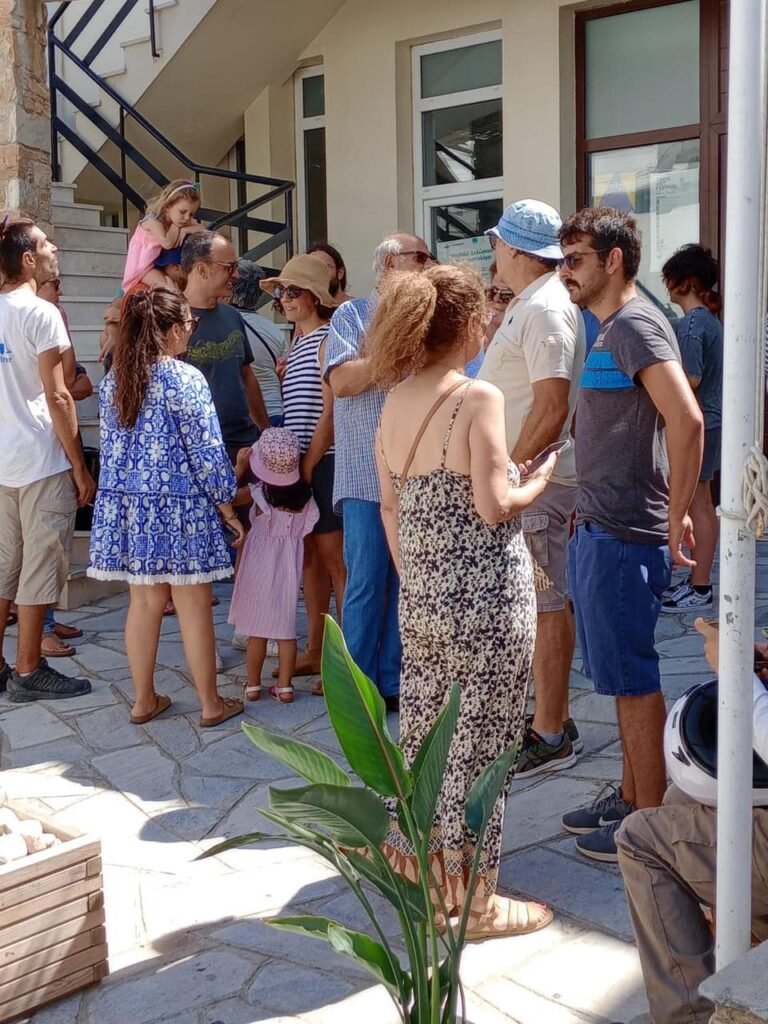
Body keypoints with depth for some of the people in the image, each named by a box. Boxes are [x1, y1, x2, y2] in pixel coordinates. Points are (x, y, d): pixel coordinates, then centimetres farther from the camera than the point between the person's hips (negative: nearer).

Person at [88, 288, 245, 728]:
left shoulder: (113, 380, 6)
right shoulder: (185, 379, -13)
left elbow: (111, 447, 13)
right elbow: (206, 452, -12)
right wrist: (228, 509, -3)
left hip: (127, 505, 6)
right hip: (180, 509, -6)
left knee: (144, 602, 14)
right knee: (194, 606, 3)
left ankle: (145, 700, 22)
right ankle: (211, 704, 13)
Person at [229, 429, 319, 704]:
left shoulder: (259, 494, -15)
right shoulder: (304, 495, -6)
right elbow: (307, 531, 3)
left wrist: (239, 467, -1)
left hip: (260, 567, -3)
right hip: (289, 567, 3)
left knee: (257, 630, 7)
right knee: (286, 628, 9)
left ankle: (253, 685, 15)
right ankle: (285, 686, 11)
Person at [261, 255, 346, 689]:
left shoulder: (328, 340, -9)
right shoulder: (299, 343, 17)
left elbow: (330, 411, -15)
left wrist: (309, 464, -15)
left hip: (325, 462, -9)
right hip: (301, 464, 9)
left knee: (335, 560, -5)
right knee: (310, 559, 13)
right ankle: (315, 652, 22)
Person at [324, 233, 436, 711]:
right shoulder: (353, 316, 0)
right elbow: (341, 381, -14)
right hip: (368, 477, -5)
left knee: (405, 584, 8)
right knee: (366, 584, -2)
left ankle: (393, 682, 18)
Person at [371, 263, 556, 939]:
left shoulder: (397, 401, 5)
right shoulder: (479, 399, -15)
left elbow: (391, 507, 10)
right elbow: (494, 507, -18)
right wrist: (540, 482, 1)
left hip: (421, 598, 7)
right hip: (487, 599, -7)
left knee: (422, 738, 17)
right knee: (480, 748, 4)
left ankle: (417, 868, 31)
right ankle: (474, 899, 15)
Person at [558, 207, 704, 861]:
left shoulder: (635, 323, -14)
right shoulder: (611, 329, 17)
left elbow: (687, 420, -26)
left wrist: (676, 517, -21)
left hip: (624, 537, -10)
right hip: (599, 530, 10)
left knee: (633, 681, -1)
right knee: (623, 677, 17)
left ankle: (648, 822, 10)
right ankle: (631, 797, 29)